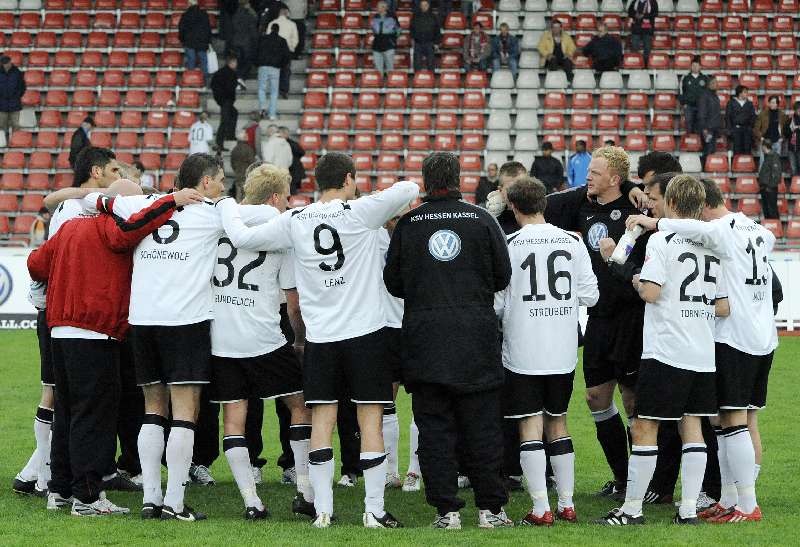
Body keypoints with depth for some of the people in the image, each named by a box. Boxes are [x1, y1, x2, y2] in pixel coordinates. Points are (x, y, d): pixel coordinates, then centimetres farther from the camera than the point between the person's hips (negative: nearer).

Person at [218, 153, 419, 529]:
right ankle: (374, 510, 1)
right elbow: (410, 189, -3)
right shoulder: (361, 212, -6)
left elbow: (241, 237, 3)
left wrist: (226, 204, 22)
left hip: (319, 335, 2)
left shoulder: (294, 221, 0)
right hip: (365, 329, -2)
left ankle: (322, 509, 4)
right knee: (370, 418, 1)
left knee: (322, 419, 6)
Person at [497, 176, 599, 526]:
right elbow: (590, 296, 3)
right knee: (558, 423, 16)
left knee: (531, 427, 0)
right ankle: (567, 505, 17)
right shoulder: (572, 242, 0)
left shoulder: (510, 244, -10)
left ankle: (540, 509, -3)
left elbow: (495, 303, -8)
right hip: (563, 352, 4)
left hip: (523, 352, -4)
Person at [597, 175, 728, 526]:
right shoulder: (713, 245, 10)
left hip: (665, 352, -6)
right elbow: (724, 308, 9)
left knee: (644, 429, -1)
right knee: (692, 426, 10)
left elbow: (651, 292, -17)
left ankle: (632, 508, 1)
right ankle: (689, 508, 7)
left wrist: (638, 283, 3)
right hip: (703, 355, 6)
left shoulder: (662, 239, -7)